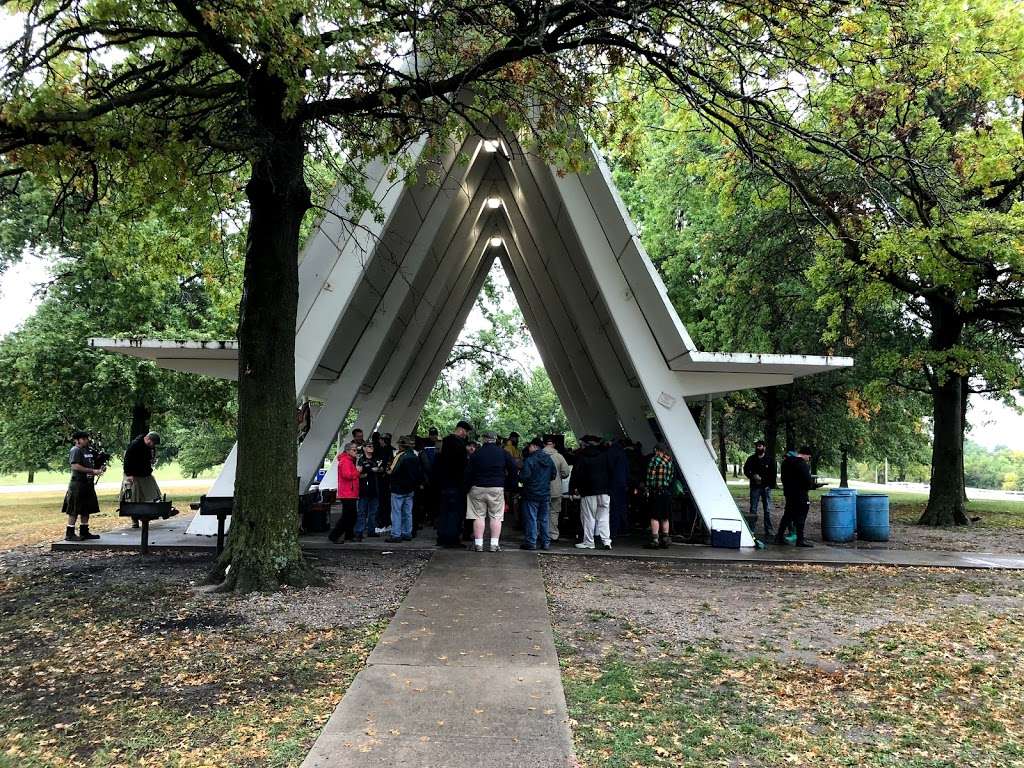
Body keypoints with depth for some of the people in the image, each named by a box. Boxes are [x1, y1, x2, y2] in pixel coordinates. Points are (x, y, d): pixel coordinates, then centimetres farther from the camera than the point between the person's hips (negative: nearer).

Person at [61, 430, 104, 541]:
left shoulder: (89, 450, 14)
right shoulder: (75, 450, -10)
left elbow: (94, 464, 25)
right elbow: (75, 466, -20)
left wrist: (100, 469, 4)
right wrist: (93, 471, -22)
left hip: (88, 484, 9)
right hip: (77, 483, -9)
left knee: (86, 509, 13)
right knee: (74, 511, -3)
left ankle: (84, 532, 21)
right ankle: (69, 534, 3)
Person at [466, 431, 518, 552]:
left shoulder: (476, 453, 0)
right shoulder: (503, 453, 2)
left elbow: (469, 473, 0)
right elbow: (513, 470, 2)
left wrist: (469, 486, 11)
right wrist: (506, 482, 12)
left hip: (478, 488, 0)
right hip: (497, 489, 0)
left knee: (478, 516, 4)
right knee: (496, 516, 4)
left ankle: (478, 544, 2)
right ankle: (494, 544, 2)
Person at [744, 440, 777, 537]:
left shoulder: (770, 459, 5)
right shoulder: (751, 459, 7)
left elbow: (773, 473, 5)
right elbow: (746, 470, 5)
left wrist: (771, 485, -6)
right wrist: (753, 476, -13)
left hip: (766, 486, 0)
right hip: (755, 487, 0)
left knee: (767, 509, 2)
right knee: (753, 509, 1)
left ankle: (768, 530, 7)